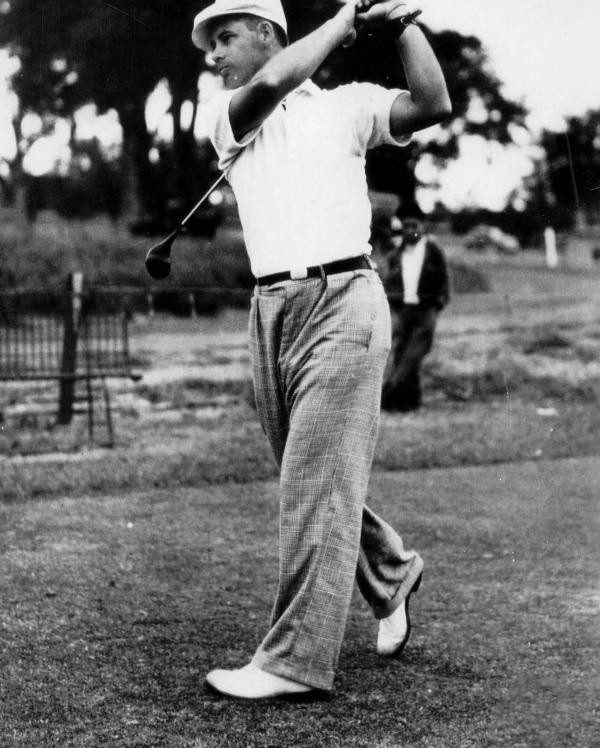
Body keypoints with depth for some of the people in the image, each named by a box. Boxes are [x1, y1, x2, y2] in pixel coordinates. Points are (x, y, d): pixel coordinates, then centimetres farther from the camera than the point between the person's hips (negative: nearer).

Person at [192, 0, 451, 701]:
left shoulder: (347, 103, 7)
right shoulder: (225, 115, 13)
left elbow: (432, 105, -7)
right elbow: (269, 85, -8)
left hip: (342, 301, -5)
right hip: (270, 309, 5)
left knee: (317, 480, -10)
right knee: (307, 479, 13)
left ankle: (296, 660, -7)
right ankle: (391, 573, 38)